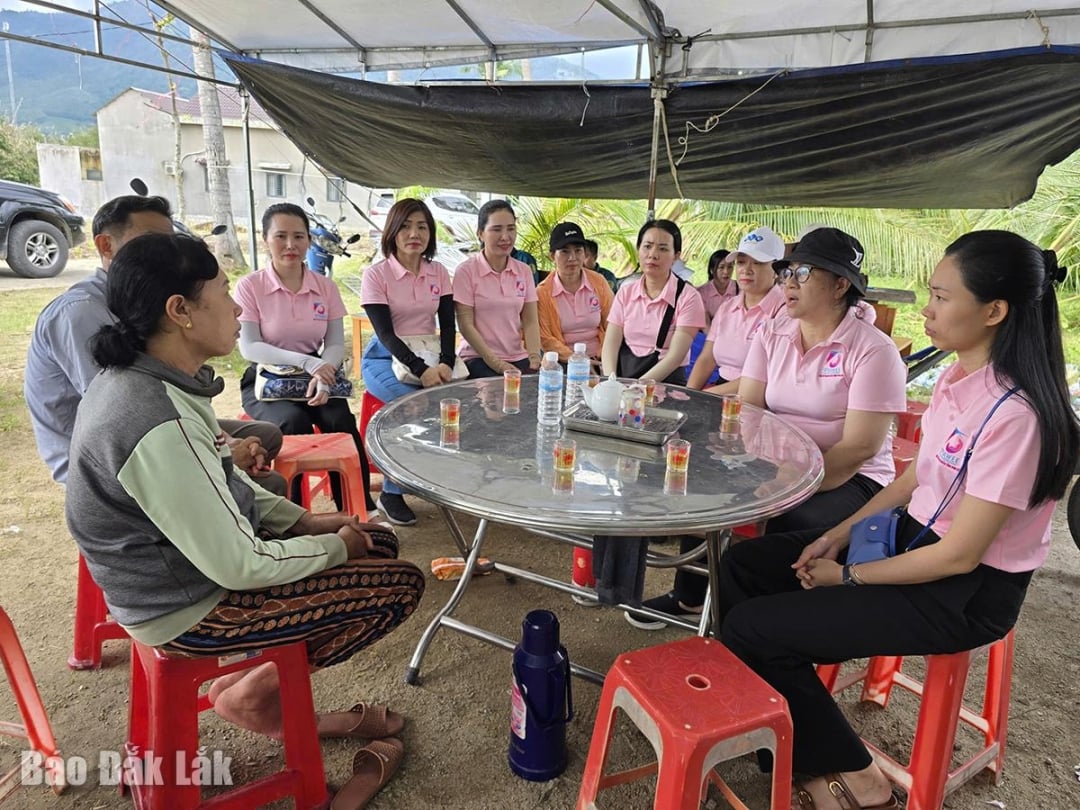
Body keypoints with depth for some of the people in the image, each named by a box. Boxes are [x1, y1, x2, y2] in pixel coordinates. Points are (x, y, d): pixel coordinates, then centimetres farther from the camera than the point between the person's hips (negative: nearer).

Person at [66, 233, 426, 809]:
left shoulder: (140, 377, -2)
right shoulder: (160, 426, -33)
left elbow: (220, 487, 9)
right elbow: (239, 567, -28)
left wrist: (305, 520, 2)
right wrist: (334, 547, -11)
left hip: (180, 561, 9)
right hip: (192, 606, -9)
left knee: (380, 543, 12)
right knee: (400, 584, -4)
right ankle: (253, 695, 17)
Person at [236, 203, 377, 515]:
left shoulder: (326, 287, 2)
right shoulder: (250, 286, -7)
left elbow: (336, 344, -1)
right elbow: (249, 347, -14)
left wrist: (323, 377, -23)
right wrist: (307, 362, -26)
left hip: (316, 378, 2)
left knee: (341, 421, -26)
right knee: (294, 422, -31)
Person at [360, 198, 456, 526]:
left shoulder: (439, 272, 7)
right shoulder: (376, 274, -7)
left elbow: (448, 324, 1)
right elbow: (385, 333, -14)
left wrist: (445, 363, -19)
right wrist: (421, 370, -28)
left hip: (429, 356, 4)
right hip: (386, 359, -4)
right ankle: (391, 493, -13)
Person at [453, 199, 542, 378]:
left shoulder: (524, 271, 9)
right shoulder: (466, 270, -5)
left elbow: (530, 321, 6)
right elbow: (465, 325, -8)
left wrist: (535, 357, -12)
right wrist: (495, 362, -17)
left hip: (518, 358, 4)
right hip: (478, 359, -4)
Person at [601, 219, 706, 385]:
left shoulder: (688, 297, -3)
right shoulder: (625, 292, 10)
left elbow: (675, 356, -10)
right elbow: (610, 344, 3)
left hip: (666, 382, -3)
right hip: (623, 378, 3)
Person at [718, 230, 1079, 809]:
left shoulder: (1013, 414, -27)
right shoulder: (958, 377, -1)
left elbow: (960, 554, -23)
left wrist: (847, 576, -12)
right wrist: (837, 537, 4)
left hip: (966, 592, -9)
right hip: (914, 535, 9)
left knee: (750, 629, -13)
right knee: (742, 566, 5)